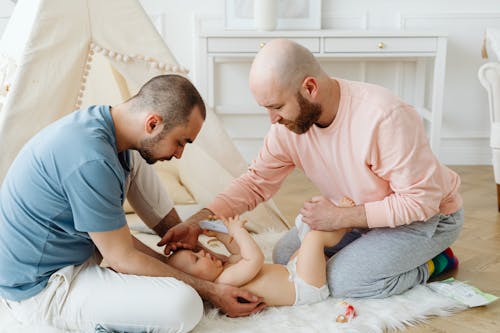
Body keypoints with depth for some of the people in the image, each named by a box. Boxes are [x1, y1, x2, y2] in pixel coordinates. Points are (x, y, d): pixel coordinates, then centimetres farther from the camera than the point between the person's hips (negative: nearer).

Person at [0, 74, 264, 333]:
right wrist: (210, 291, -15)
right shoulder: (91, 160, -31)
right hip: (41, 288, -10)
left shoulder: (100, 119, -1)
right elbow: (122, 260, -21)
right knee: (184, 306, -28)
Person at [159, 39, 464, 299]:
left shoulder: (384, 117, -35)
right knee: (286, 256, 1)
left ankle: (430, 264, 2)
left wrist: (341, 217, -28)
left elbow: (421, 200, -29)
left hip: (428, 215, -7)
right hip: (365, 214, 7)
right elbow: (256, 182, -7)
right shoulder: (287, 125, -15)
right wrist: (197, 222, -19)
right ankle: (383, 251, 12)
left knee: (342, 280, -23)